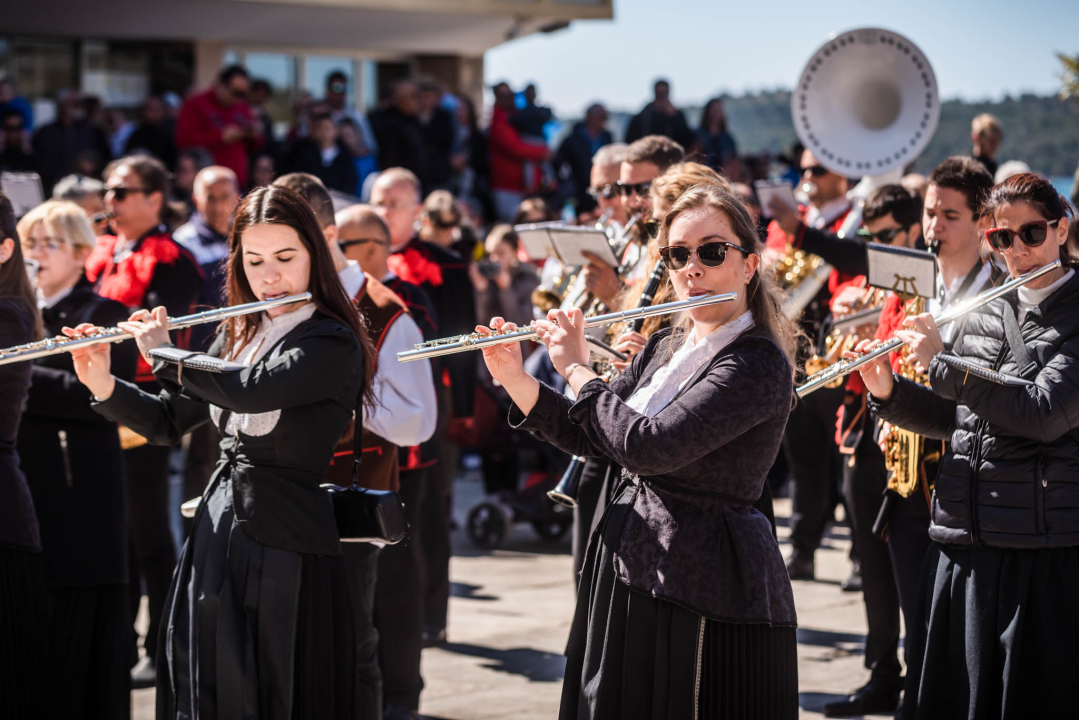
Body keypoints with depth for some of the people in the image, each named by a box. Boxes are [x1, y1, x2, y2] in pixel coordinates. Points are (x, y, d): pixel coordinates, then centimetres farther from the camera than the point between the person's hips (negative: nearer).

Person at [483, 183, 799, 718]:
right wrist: (514, 377, 0)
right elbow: (591, 437, 13)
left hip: (705, 595, -8)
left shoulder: (758, 363, -18)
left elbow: (648, 446, -26)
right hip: (629, 573, 8)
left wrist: (577, 370, -14)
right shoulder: (665, 348, 10)